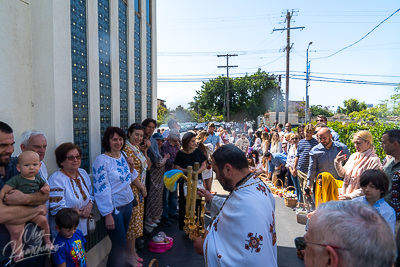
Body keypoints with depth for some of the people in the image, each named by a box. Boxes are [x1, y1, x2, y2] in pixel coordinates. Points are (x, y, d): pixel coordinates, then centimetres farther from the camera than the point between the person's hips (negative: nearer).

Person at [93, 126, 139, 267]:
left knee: (122, 240, 19)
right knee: (119, 243, 1)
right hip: (113, 208, -6)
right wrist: (108, 215, -20)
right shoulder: (102, 160, -18)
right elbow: (101, 189, -20)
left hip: (127, 204, 7)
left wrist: (130, 166, -3)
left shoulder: (123, 155, 3)